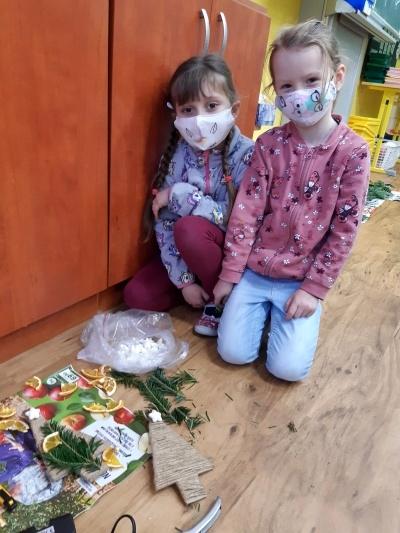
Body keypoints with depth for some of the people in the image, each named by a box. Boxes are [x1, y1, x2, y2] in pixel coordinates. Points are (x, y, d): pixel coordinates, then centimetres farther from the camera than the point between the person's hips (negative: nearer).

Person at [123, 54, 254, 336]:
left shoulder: (247, 154, -20)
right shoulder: (178, 153, -9)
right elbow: (164, 222, -12)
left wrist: (178, 194, -25)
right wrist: (184, 279, -18)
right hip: (189, 251, 4)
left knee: (190, 229, -34)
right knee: (136, 295, -8)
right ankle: (205, 286, 9)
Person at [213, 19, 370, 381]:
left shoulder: (353, 151, -9)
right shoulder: (269, 144, -5)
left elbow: (344, 231, -7)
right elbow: (246, 211, -7)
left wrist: (314, 288, -9)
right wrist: (229, 274, -6)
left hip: (304, 279, -1)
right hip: (254, 270, 2)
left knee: (289, 368, -7)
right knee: (233, 352, -2)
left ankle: (286, 313, 21)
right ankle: (264, 309, 26)